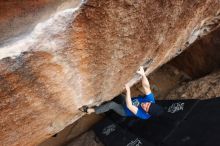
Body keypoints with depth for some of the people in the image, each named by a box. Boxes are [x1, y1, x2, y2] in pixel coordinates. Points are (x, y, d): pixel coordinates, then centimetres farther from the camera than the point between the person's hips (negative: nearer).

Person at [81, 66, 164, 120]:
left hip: (125, 111, -7)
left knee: (112, 104, -32)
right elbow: (146, 86, -35)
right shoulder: (150, 99, -25)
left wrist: (128, 90, -50)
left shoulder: (143, 115, -36)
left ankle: (91, 110, -21)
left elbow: (129, 106, -45)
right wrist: (143, 74, -51)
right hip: (127, 100, 7)